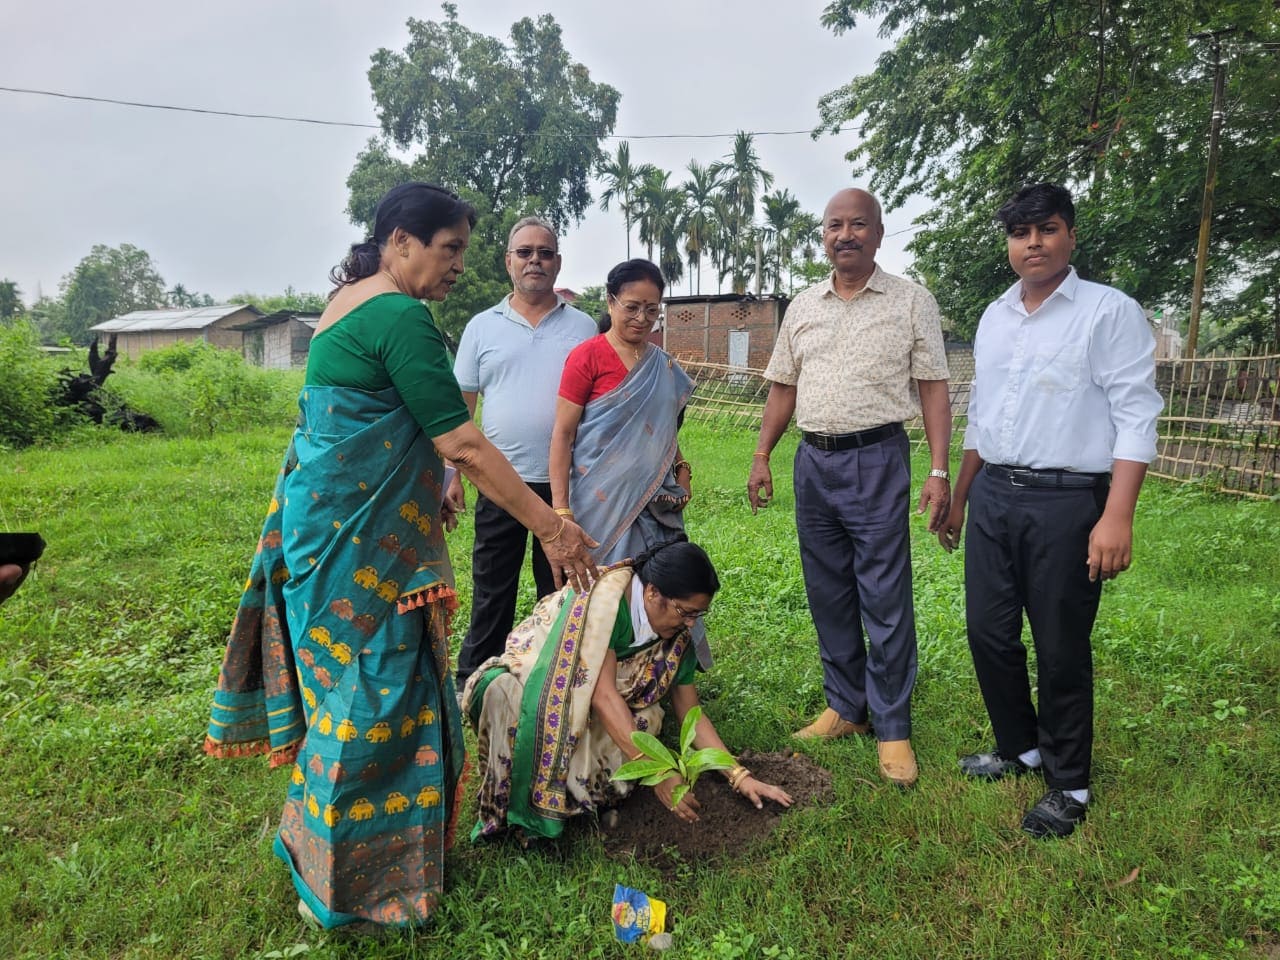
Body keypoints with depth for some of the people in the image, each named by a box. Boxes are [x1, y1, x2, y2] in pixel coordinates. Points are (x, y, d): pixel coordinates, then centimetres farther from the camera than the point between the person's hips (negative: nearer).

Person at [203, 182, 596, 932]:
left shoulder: (347, 302, 14)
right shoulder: (401, 317, -17)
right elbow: (462, 445, -21)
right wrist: (552, 527, -17)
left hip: (326, 521, 10)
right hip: (360, 540, -10)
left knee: (347, 683, 18)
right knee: (374, 689, 1)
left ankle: (320, 842, 35)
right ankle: (354, 883, 18)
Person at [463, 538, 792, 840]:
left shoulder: (677, 636, -7)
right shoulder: (605, 595, -28)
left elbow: (691, 715, 1)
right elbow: (602, 694, -31)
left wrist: (740, 777, -8)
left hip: (589, 723, 5)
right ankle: (524, 806, -19)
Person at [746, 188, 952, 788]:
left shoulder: (911, 301, 0)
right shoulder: (803, 307, 12)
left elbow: (933, 389, -3)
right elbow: (783, 388, 15)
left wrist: (939, 472, -10)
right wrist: (761, 457, 8)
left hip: (877, 461, -4)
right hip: (813, 462, 5)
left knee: (885, 601, -2)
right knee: (828, 596, 12)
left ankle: (892, 728, 12)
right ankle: (846, 707, 27)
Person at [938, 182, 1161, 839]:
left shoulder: (1110, 312, -5)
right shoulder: (994, 317, 13)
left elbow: (1135, 418, -11)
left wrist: (1117, 517, -20)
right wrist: (959, 499, 20)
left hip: (1066, 501, -6)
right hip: (993, 497, 6)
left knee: (1062, 649, 4)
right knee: (988, 631, 11)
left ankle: (1069, 785, 23)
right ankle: (1019, 747, 34)